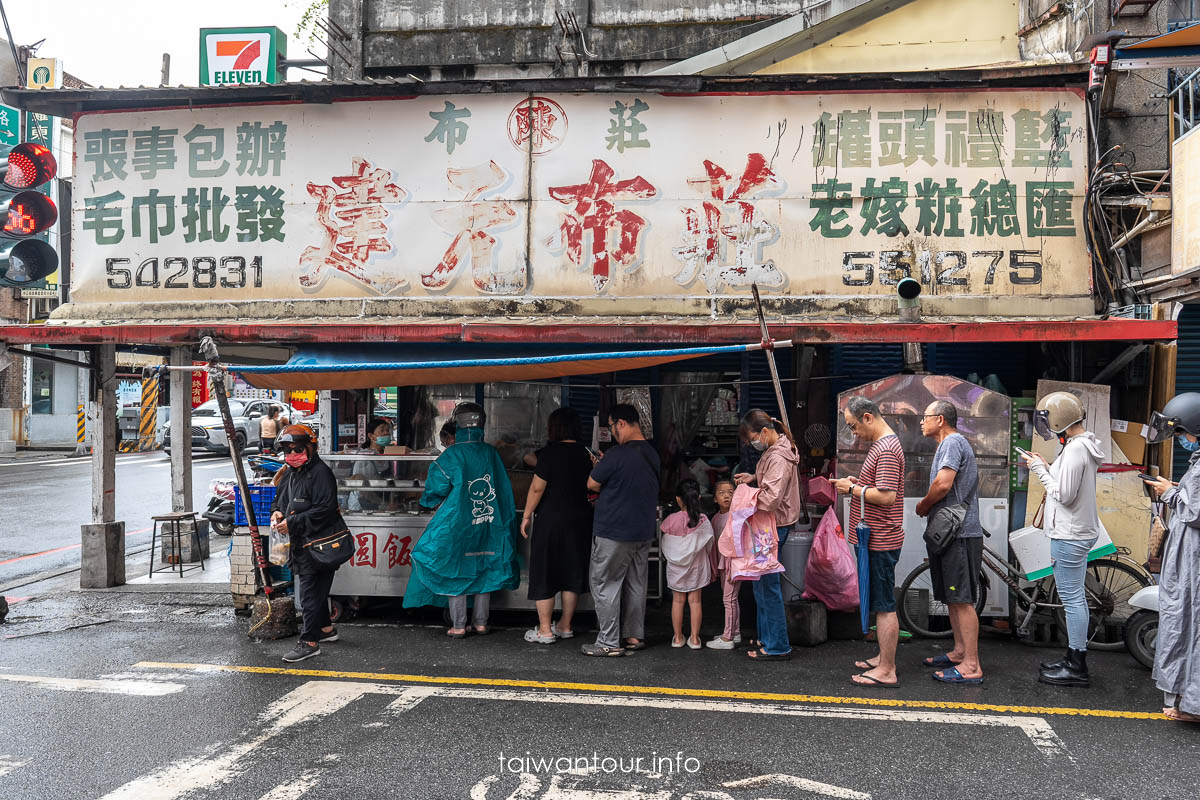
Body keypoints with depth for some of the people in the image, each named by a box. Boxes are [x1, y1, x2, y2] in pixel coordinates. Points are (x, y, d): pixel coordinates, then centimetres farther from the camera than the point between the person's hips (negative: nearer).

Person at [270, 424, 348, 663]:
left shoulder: (320, 473, -16)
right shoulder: (289, 474, 14)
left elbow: (325, 509, -23)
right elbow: (280, 498, 27)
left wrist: (292, 522, -23)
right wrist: (277, 512, 3)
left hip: (319, 542, -10)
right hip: (301, 543, 10)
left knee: (310, 591, -9)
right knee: (316, 588, 21)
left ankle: (309, 642, -4)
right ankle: (326, 628, 37)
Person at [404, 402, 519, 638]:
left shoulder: (451, 456, -13)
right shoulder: (491, 453, -1)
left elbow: (436, 488, -10)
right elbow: (504, 489, 8)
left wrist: (436, 505, 10)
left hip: (456, 523, -3)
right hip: (487, 523, 4)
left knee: (456, 572, 6)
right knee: (484, 570, 13)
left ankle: (458, 626, 8)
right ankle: (481, 623, 17)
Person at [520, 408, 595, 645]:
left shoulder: (550, 452, -14)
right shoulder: (586, 454, 3)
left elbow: (537, 488, -14)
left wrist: (527, 516, -5)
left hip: (551, 520, -6)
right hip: (580, 520, 6)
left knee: (544, 574, 4)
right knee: (572, 572, 14)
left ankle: (545, 630, 8)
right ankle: (565, 626, 23)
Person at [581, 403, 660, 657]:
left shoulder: (617, 454, -19)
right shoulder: (653, 454, 7)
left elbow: (592, 484, -10)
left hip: (614, 532, -8)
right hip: (644, 530, 8)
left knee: (605, 584, 1)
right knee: (635, 584, 16)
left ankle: (609, 642, 4)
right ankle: (635, 636, 23)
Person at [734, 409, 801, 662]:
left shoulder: (778, 458, -22)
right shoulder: (775, 449, 9)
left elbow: (771, 499, -31)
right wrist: (754, 478, 8)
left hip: (774, 525, -11)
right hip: (771, 524, 11)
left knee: (767, 584, -4)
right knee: (761, 581, 17)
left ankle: (778, 646, 5)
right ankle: (766, 638, 27)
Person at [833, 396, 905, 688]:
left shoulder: (886, 449, -19)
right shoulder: (882, 444, 15)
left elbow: (886, 496, -25)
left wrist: (853, 489, -13)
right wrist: (857, 483, 8)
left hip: (880, 541, -11)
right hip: (877, 539, 11)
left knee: (884, 606, -4)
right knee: (882, 603, 17)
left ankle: (887, 672, 2)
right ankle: (884, 658, 28)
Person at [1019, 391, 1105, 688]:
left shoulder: (1074, 449, -21)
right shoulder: (1086, 446, 11)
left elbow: (1064, 495, -23)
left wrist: (1040, 469, -14)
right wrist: (1045, 468, 8)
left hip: (1069, 536, -11)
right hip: (1081, 532, 11)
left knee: (1072, 599, -3)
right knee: (1076, 598, 18)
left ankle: (1076, 668, 4)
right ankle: (1075, 656, 28)